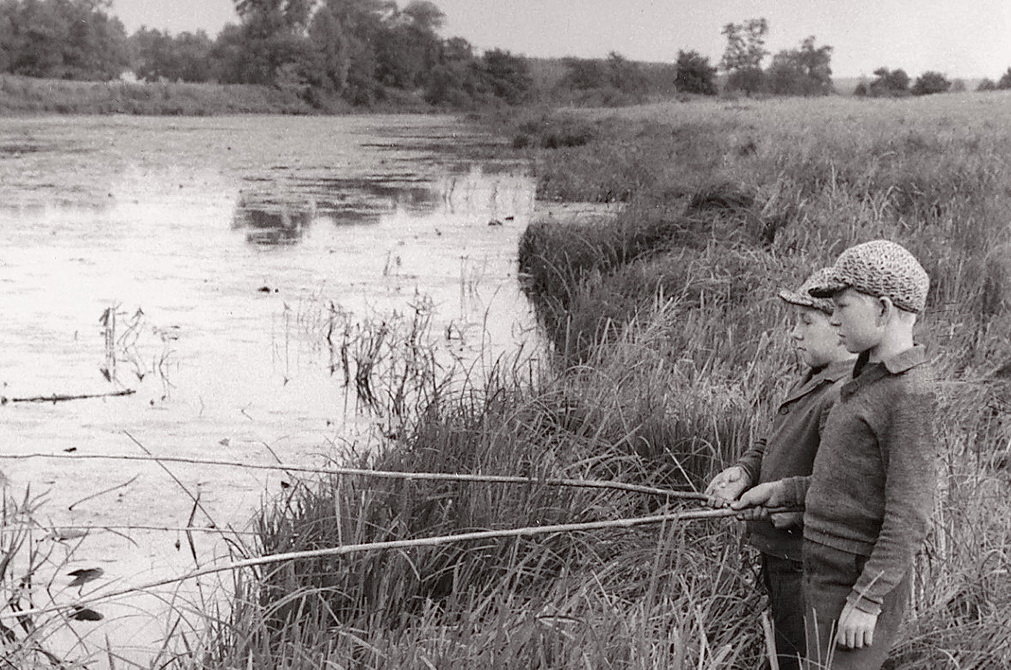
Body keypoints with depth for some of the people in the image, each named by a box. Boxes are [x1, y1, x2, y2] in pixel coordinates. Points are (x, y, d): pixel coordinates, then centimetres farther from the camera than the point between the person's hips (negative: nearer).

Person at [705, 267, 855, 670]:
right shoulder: (813, 380, 10)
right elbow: (771, 444, 19)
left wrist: (794, 509, -23)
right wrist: (744, 471, 0)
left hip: (805, 565, -10)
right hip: (779, 550, 10)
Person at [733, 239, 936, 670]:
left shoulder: (909, 396, -18)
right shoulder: (872, 379, 11)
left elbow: (908, 515, -19)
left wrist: (866, 601, -19)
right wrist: (781, 491, 15)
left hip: (859, 581, -9)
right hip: (827, 570, 9)